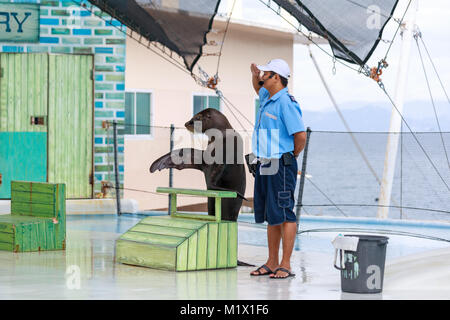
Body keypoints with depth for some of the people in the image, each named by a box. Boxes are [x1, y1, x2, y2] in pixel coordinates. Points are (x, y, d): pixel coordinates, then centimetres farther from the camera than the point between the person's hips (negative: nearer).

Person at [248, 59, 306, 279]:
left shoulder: (286, 104, -15)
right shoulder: (267, 98, 13)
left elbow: (301, 136, -19)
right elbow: (258, 87, 37)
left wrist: (290, 157, -4)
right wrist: (254, 74, 16)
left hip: (280, 168, -9)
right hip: (263, 167, 9)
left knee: (284, 215, -6)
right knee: (270, 216, 12)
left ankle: (286, 265, -4)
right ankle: (271, 263, 18)